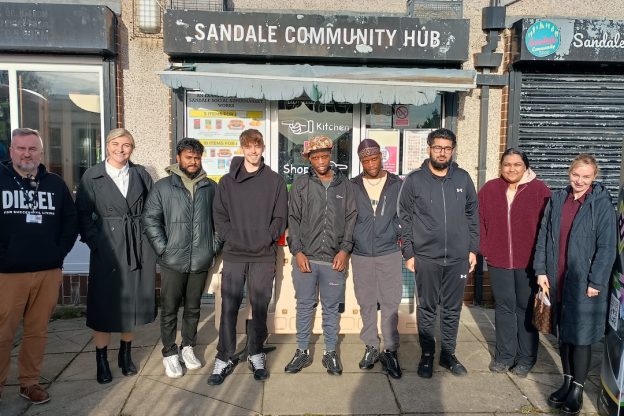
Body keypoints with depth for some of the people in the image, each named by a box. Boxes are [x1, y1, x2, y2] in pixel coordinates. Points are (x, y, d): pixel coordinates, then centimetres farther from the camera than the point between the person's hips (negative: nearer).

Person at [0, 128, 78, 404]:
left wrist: (60, 252, 4)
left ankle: (30, 382, 24)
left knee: (37, 332, 11)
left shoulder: (56, 183, 8)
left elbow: (71, 220, 13)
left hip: (48, 272, 3)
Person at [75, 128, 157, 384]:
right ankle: (101, 360, 20)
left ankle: (126, 354, 29)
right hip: (107, 249, -2)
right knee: (105, 304, 4)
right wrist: (94, 241, -9)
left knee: (133, 301, 11)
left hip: (139, 248, 2)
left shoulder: (141, 174, 6)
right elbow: (82, 213, 0)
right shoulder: (92, 176, 1)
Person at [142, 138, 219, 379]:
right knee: (170, 309, 6)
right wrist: (162, 248, -8)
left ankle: (188, 348, 31)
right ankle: (169, 353, 20)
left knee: (193, 308, 14)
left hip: (201, 260, 2)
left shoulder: (211, 187, 6)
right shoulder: (162, 187, 0)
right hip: (172, 260, -2)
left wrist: (214, 246, 4)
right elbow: (150, 219, -2)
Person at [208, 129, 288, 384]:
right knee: (229, 307, 2)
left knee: (260, 307, 8)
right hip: (234, 254, 1)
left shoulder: (275, 181, 5)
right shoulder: (227, 182, 8)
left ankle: (256, 354, 25)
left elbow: (281, 218, 2)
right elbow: (219, 216, 4)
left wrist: (266, 239, -11)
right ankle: (224, 358, 16)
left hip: (264, 256, 0)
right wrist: (231, 238, -9)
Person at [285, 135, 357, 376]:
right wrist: (297, 251, -7)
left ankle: (331, 353, 25)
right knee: (304, 306, 10)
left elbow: (351, 218, 5)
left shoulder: (344, 185, 6)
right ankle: (302, 352, 24)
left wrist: (344, 249, -5)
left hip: (334, 259, 1)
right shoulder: (301, 184, 3)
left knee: (332, 308, 11)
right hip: (305, 258, 0)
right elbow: (293, 219, 1)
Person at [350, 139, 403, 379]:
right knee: (366, 304, 11)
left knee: (390, 304, 0)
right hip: (361, 255, 1)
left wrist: (400, 236, -4)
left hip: (389, 254, -1)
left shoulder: (397, 185, 1)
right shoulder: (352, 187, 3)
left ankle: (390, 351, 12)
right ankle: (371, 347, 25)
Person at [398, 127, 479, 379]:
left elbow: (473, 215, 10)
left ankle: (448, 354, 29)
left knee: (453, 309, 13)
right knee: (427, 309, 9)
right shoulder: (414, 180, -2)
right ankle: (427, 355, 24)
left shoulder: (463, 178, 4)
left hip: (458, 258, 2)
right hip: (426, 257, -2)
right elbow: (404, 219, -1)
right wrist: (408, 253, -4)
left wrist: (473, 249, 5)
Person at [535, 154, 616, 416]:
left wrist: (595, 283, -12)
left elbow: (607, 247, -9)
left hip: (584, 283, -4)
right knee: (564, 334, 14)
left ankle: (577, 389, 19)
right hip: (557, 280, 4)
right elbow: (544, 237, 6)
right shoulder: (557, 200, 5)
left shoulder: (602, 204, -7)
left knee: (581, 336, 4)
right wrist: (541, 271, 2)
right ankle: (567, 382, 29)